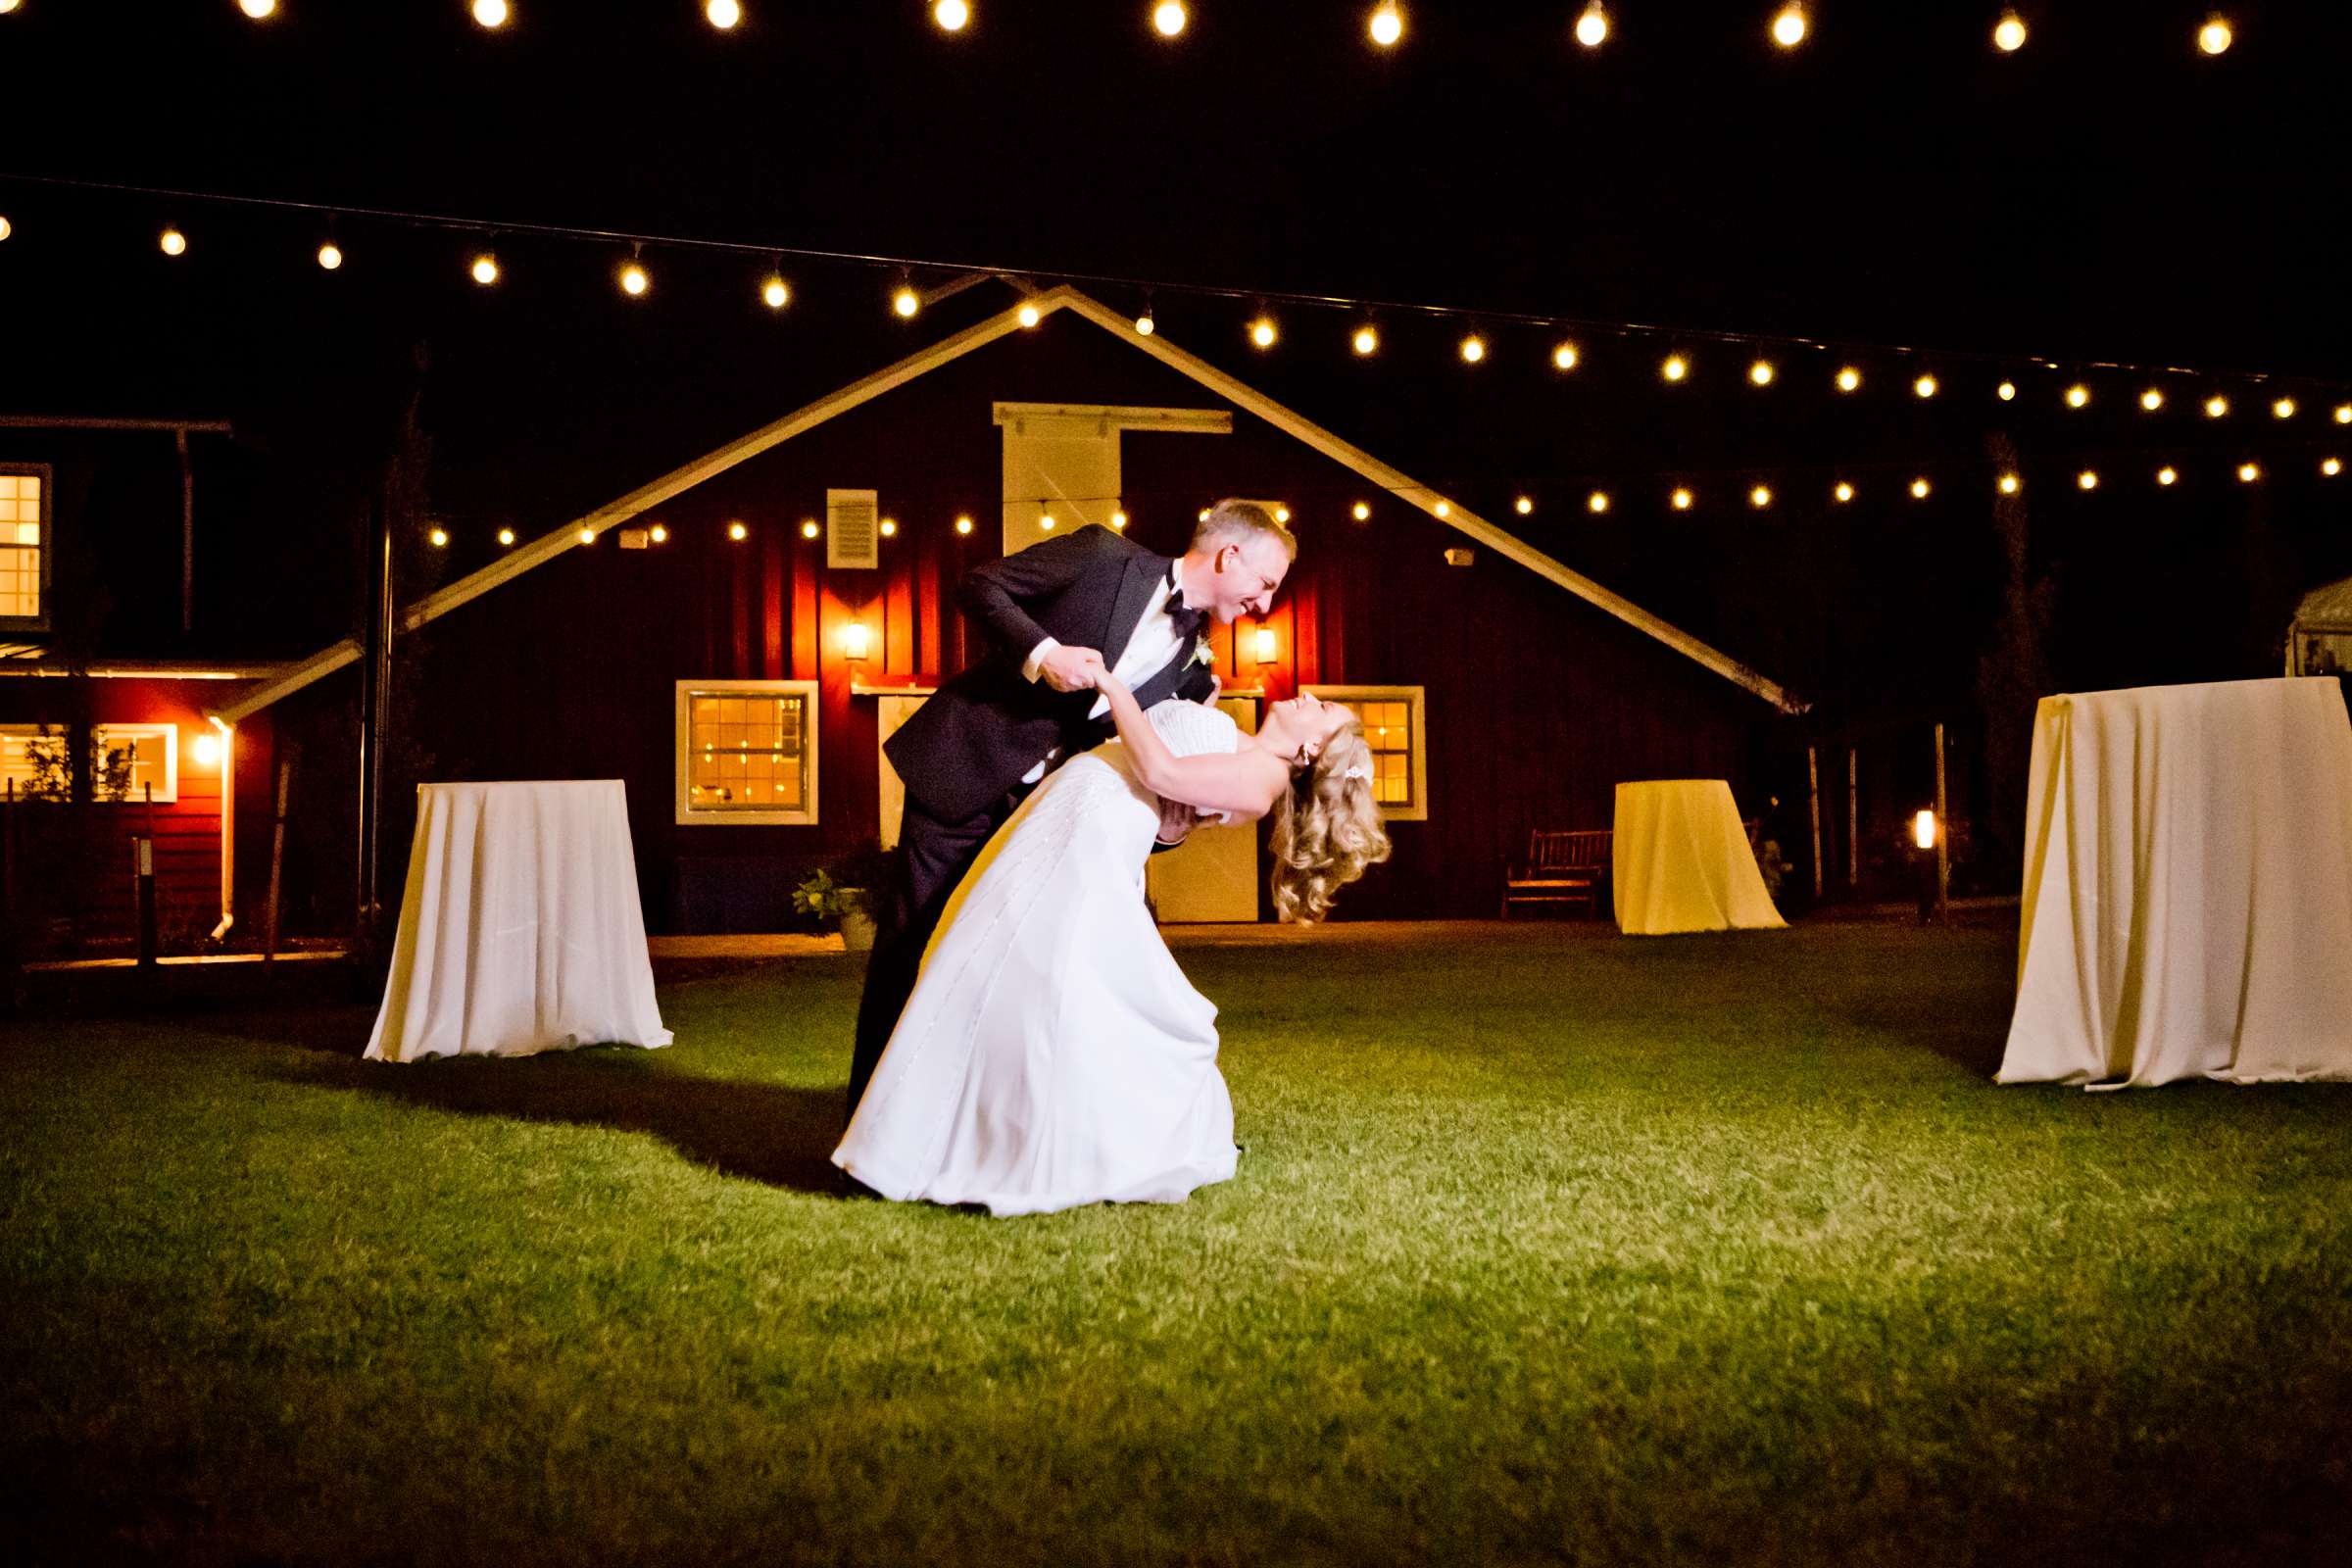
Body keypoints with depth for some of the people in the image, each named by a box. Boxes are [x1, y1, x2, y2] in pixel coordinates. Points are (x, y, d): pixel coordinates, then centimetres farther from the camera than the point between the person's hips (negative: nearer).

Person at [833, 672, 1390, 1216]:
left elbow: (1159, 771, -13)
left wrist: (1112, 684, -6)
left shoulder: (1264, 775, -5)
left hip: (1089, 837, -10)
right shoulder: (1235, 748, 23)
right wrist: (1204, 700, 31)